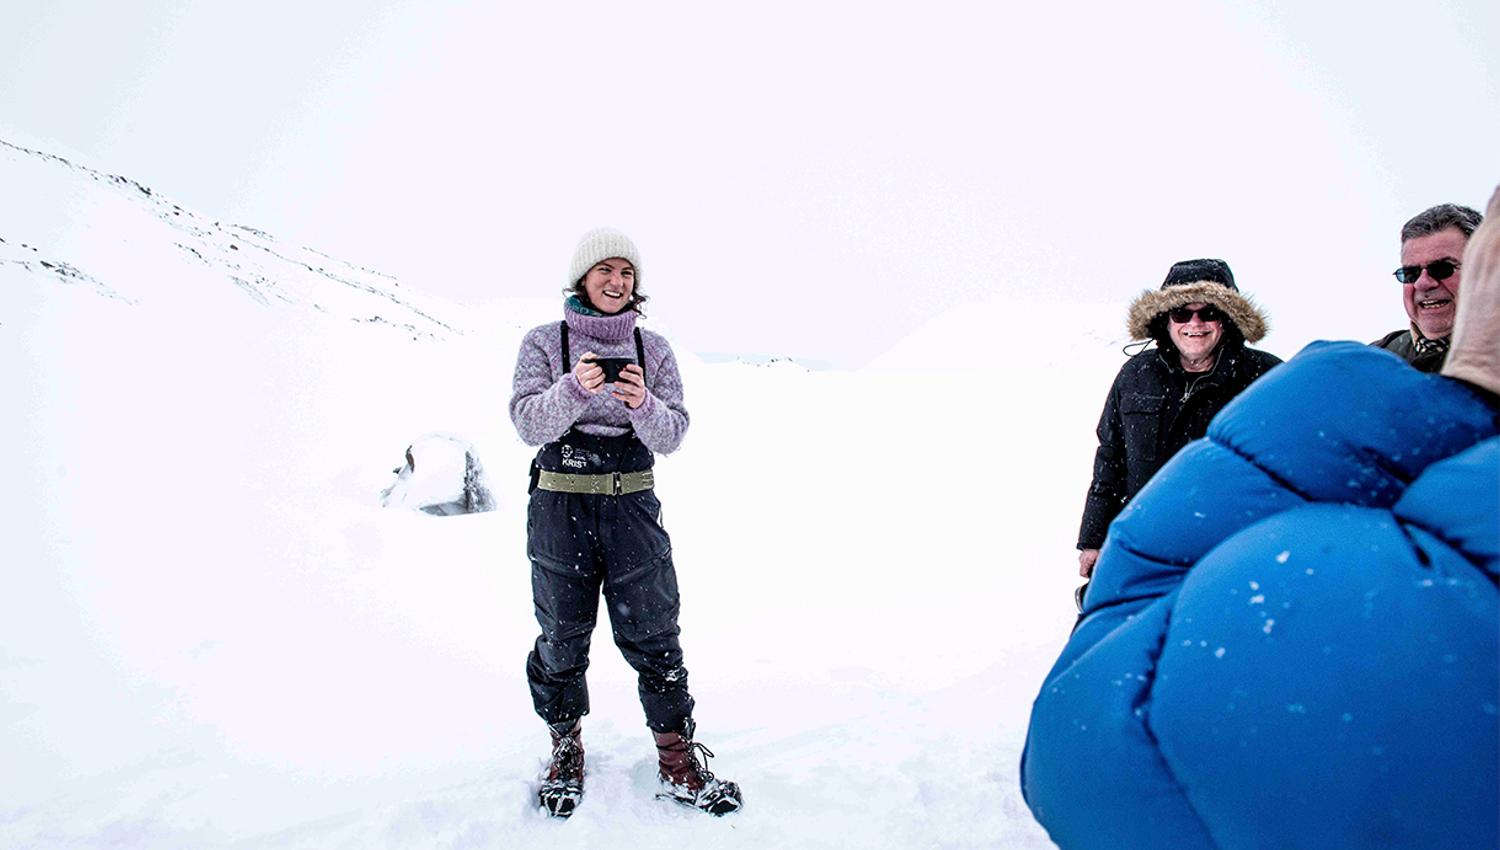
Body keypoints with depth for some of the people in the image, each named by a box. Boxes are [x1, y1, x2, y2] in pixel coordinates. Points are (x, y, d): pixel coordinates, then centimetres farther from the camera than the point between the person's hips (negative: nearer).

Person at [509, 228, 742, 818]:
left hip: (632, 507, 1)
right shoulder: (544, 343, 1)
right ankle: (566, 753, 32)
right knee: (561, 638, 11)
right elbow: (527, 424, -9)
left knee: (653, 637, 4)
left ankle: (678, 764, 18)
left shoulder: (653, 349, 6)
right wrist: (574, 389, -26)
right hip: (560, 508, -1)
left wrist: (643, 404, -21)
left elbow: (671, 437, 0)